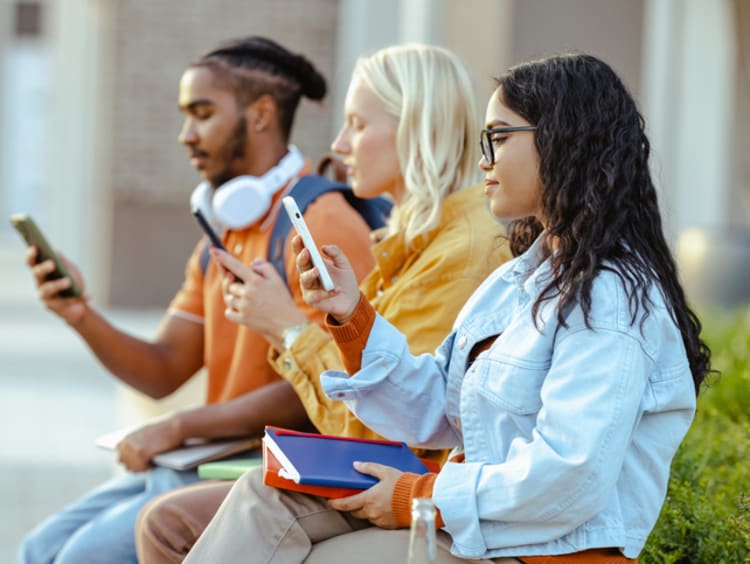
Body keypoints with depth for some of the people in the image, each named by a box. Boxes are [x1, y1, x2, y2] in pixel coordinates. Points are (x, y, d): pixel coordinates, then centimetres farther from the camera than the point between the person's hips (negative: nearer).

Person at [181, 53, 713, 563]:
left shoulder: (610, 297, -18)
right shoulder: (525, 277, 15)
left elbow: (569, 478, -27)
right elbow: (436, 412, 14)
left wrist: (420, 497, -15)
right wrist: (352, 315, 2)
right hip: (473, 521, 9)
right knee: (268, 497, -6)